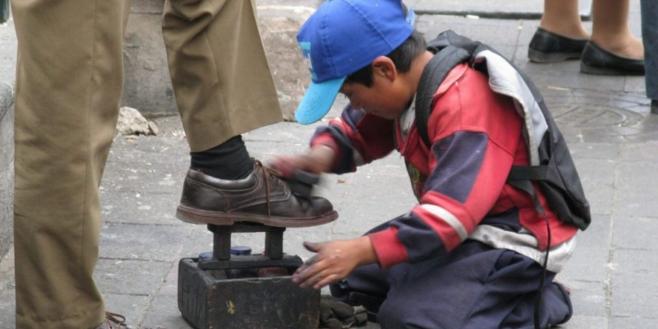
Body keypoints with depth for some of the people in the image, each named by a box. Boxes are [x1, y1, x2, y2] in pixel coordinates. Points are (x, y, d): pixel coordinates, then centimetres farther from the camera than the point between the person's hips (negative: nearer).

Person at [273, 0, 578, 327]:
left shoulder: (464, 106, -29)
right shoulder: (406, 86, -1)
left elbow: (450, 217, -33)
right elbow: (354, 132, 15)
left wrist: (362, 251, -34)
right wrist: (322, 156, -9)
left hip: (514, 237, -10)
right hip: (467, 223, 10)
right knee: (350, 279, 10)